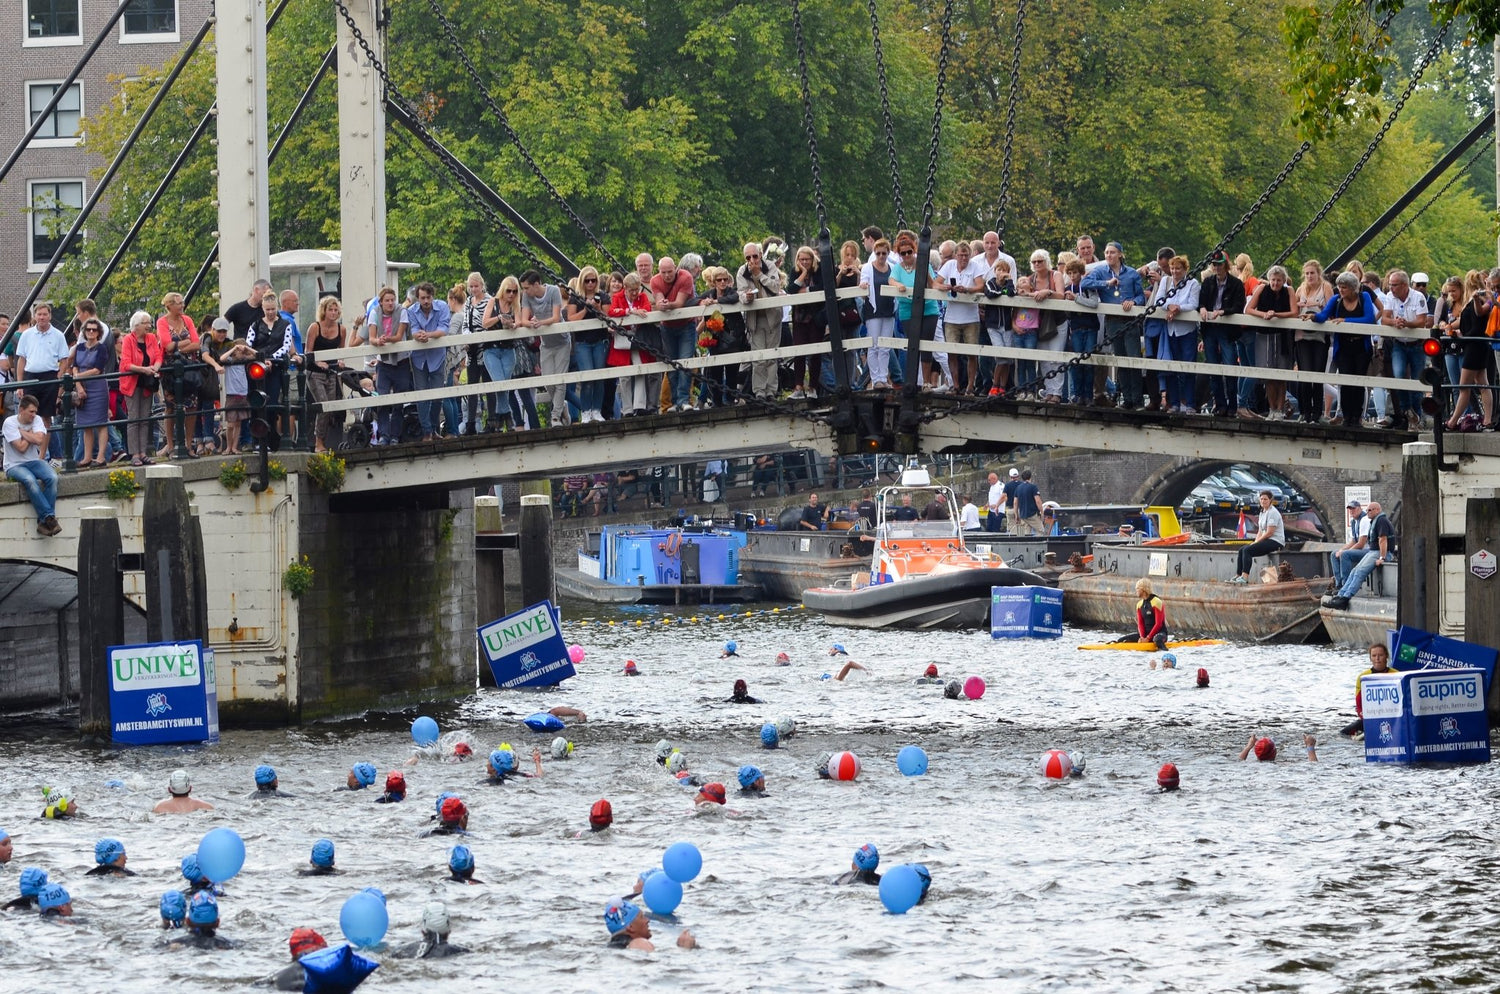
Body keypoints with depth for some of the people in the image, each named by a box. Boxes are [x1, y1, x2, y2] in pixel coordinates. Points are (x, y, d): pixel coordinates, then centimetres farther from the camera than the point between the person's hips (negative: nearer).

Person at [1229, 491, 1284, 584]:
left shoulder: (1273, 513, -13)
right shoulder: (1262, 513, 17)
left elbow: (1269, 532, -18)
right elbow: (1260, 531, 20)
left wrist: (1256, 542, -12)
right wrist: (1255, 542, 3)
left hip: (1275, 542, -10)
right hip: (1267, 541, 10)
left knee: (1247, 550, -24)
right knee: (1242, 549, 0)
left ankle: (1245, 577, -32)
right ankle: (1238, 576, -3)